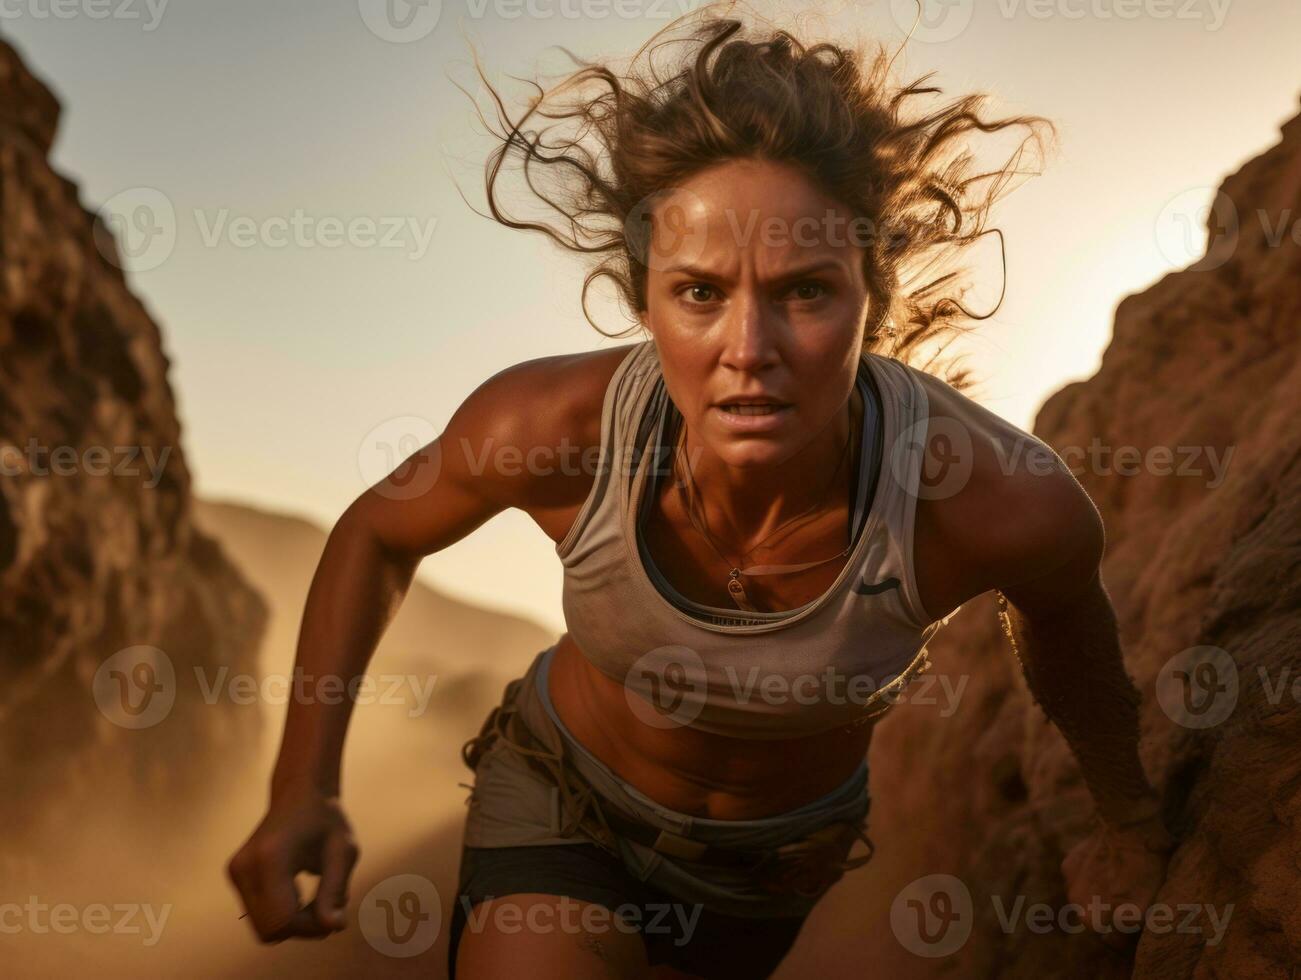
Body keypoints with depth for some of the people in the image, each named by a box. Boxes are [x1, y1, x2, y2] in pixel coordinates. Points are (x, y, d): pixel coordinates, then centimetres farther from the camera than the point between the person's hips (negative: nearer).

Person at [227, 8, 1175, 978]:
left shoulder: (1001, 504, -35)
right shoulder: (550, 424, -33)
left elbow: (1061, 610, -8)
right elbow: (379, 533, -10)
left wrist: (1132, 816, 9)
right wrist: (302, 789, -19)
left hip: (780, 860, 2)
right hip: (558, 797, -1)